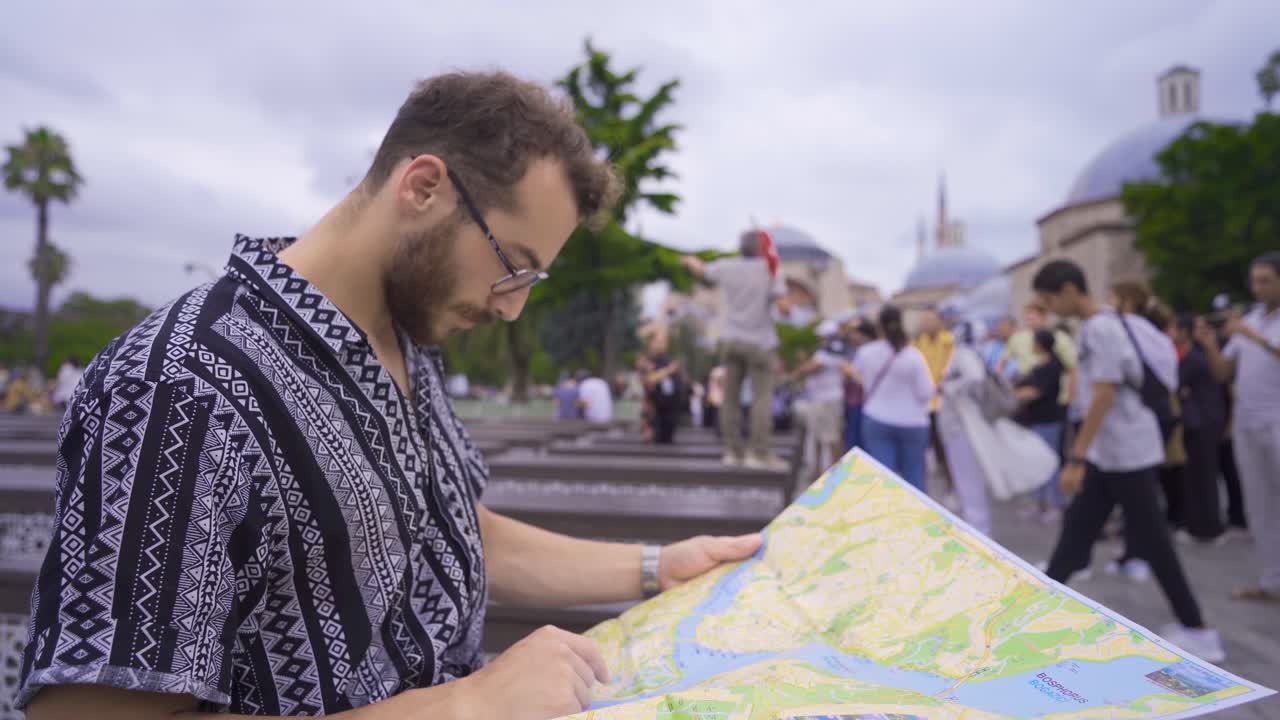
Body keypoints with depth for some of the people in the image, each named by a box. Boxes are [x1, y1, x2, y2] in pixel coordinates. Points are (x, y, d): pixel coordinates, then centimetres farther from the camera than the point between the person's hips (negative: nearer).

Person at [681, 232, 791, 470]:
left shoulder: (727, 267, 3)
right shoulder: (770, 271, -8)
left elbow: (701, 270, 22)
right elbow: (784, 306, -15)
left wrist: (690, 260, 44)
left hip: (731, 340, 4)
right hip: (759, 342, -4)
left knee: (731, 397, 8)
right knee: (762, 397, -3)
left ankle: (732, 452, 10)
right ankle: (758, 453, -10)